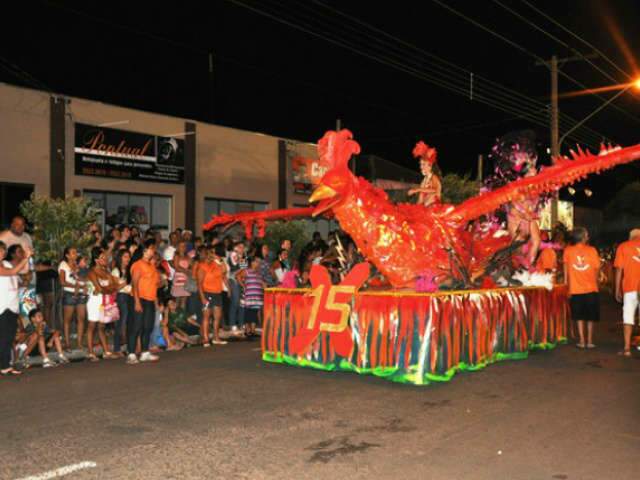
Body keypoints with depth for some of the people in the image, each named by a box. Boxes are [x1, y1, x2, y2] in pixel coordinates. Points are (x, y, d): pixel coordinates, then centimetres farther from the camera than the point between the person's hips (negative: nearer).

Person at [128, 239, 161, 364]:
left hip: (151, 301, 8)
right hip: (141, 299, -8)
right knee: (136, 327, -9)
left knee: (148, 327, 10)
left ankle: (145, 353, 18)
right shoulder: (138, 265, -10)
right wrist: (137, 301, -22)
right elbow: (134, 284, -16)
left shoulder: (152, 265, 16)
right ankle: (131, 354, -8)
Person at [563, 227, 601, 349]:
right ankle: (590, 341, 11)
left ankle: (582, 341, 7)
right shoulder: (592, 250, -4)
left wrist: (567, 285, 9)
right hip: (591, 288, 0)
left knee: (579, 316, 11)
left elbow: (566, 269, 2)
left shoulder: (568, 250, -2)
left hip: (575, 289, 1)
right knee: (590, 317, 12)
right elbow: (597, 268, -1)